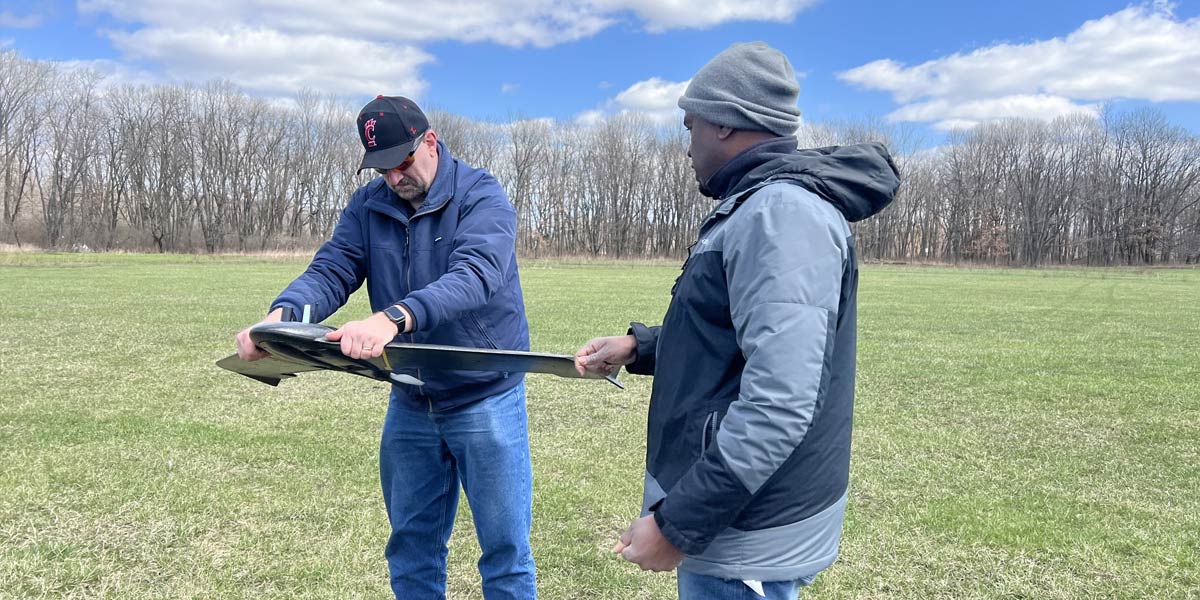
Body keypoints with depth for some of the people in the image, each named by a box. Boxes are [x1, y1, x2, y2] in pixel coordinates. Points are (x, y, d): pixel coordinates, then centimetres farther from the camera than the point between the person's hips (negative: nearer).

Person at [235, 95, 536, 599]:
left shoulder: (482, 197, -14)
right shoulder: (368, 206, 2)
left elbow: (475, 276, -31)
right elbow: (331, 270, -8)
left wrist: (392, 318, -47)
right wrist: (282, 315, -31)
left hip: (485, 401, -4)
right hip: (410, 404, 5)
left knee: (505, 549, 6)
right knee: (411, 545, 18)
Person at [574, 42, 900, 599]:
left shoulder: (783, 210, -22)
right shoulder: (758, 208, 13)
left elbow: (779, 404, -30)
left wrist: (676, 523, -25)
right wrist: (639, 346, 15)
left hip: (745, 540, -10)